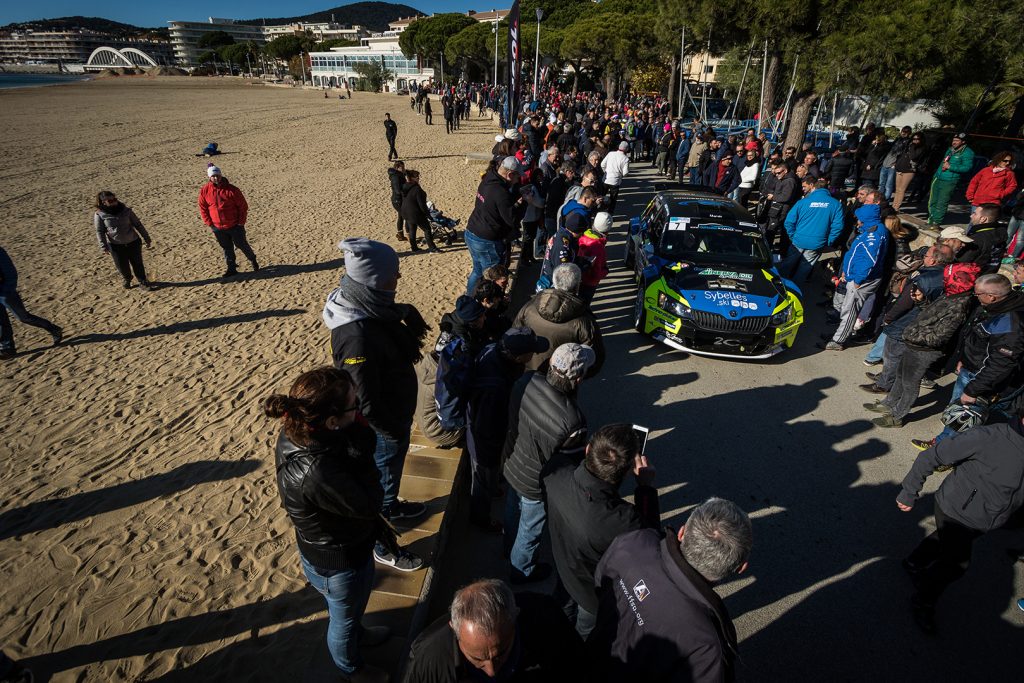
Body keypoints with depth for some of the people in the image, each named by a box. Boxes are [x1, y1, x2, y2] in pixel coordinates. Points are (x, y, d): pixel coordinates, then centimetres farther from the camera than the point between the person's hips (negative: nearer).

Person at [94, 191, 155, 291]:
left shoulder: (126, 211, -3)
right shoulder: (99, 215, -8)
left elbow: (138, 225, 3)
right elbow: (100, 232, -4)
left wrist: (147, 239, 5)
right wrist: (103, 247, -11)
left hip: (133, 242, 1)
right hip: (116, 245, -1)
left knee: (138, 264, 9)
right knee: (122, 266, 12)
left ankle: (143, 282, 26)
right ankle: (126, 279, 41)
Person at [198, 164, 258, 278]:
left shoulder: (231, 190, -13)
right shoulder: (205, 191, -4)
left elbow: (243, 206, -8)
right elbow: (203, 208, 7)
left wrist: (241, 222, -9)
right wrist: (209, 223, 1)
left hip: (234, 226, -3)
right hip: (217, 227, 3)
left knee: (241, 245, 9)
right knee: (226, 248, 13)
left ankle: (253, 260, 34)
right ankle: (231, 269, 24)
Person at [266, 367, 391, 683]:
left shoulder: (294, 432, -20)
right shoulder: (316, 473, -45)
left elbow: (368, 441, -8)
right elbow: (370, 505, -30)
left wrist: (358, 433, -28)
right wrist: (358, 447, -30)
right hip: (339, 564, -7)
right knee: (344, 617, 26)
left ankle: (356, 633, 67)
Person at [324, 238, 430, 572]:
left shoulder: (370, 304, -11)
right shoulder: (357, 335, -38)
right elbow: (366, 403, -30)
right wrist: (396, 433, -19)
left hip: (394, 413, 8)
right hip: (381, 427, -8)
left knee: (389, 471, 33)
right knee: (383, 478, 16)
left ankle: (391, 507, 62)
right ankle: (382, 547, 42)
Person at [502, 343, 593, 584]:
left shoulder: (527, 381, -24)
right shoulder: (573, 421, -41)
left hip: (512, 464, 6)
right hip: (536, 485, -6)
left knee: (512, 510, 34)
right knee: (530, 529, 24)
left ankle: (510, 548, 64)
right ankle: (522, 570, 53)